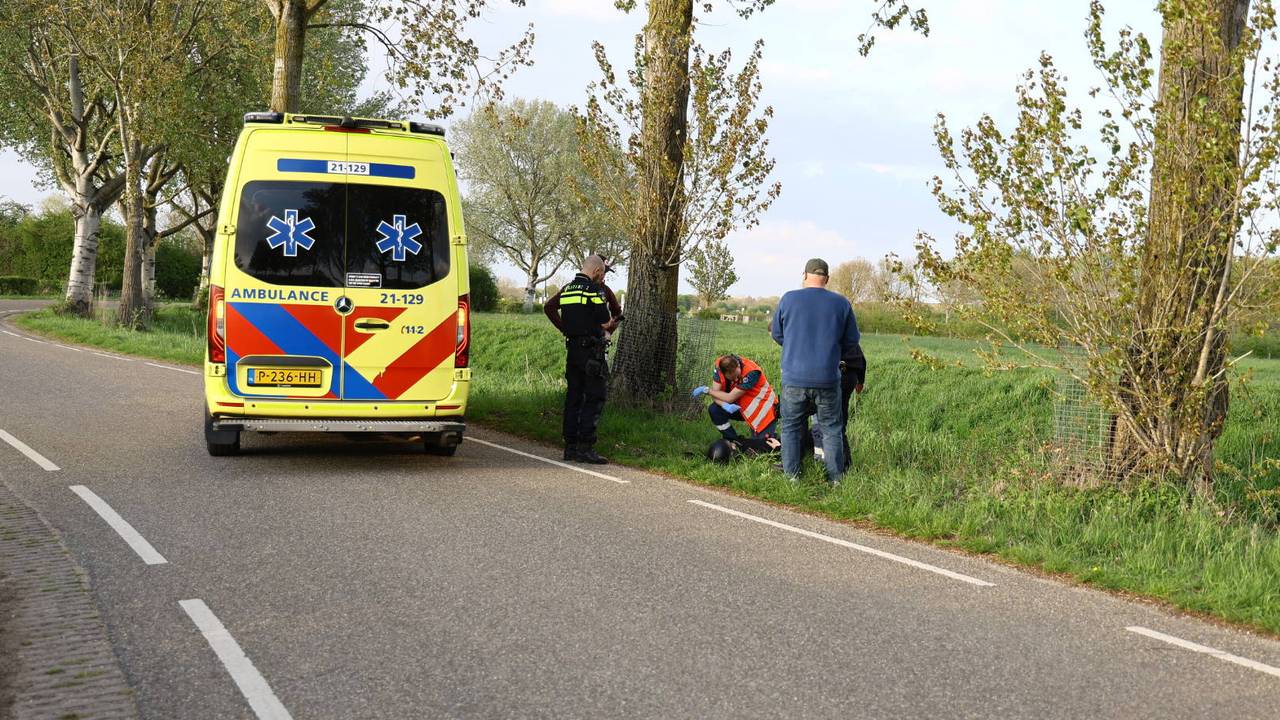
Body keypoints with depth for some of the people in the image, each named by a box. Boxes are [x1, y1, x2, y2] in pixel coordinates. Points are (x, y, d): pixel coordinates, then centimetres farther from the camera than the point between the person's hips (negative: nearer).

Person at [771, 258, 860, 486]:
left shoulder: (788, 299, -2)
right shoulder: (841, 303, -1)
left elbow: (777, 334, 9)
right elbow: (852, 340, 7)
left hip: (794, 378, 0)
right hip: (828, 379, 0)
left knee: (791, 428, 12)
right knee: (831, 429, 10)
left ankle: (791, 476, 12)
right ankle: (835, 478, 11)